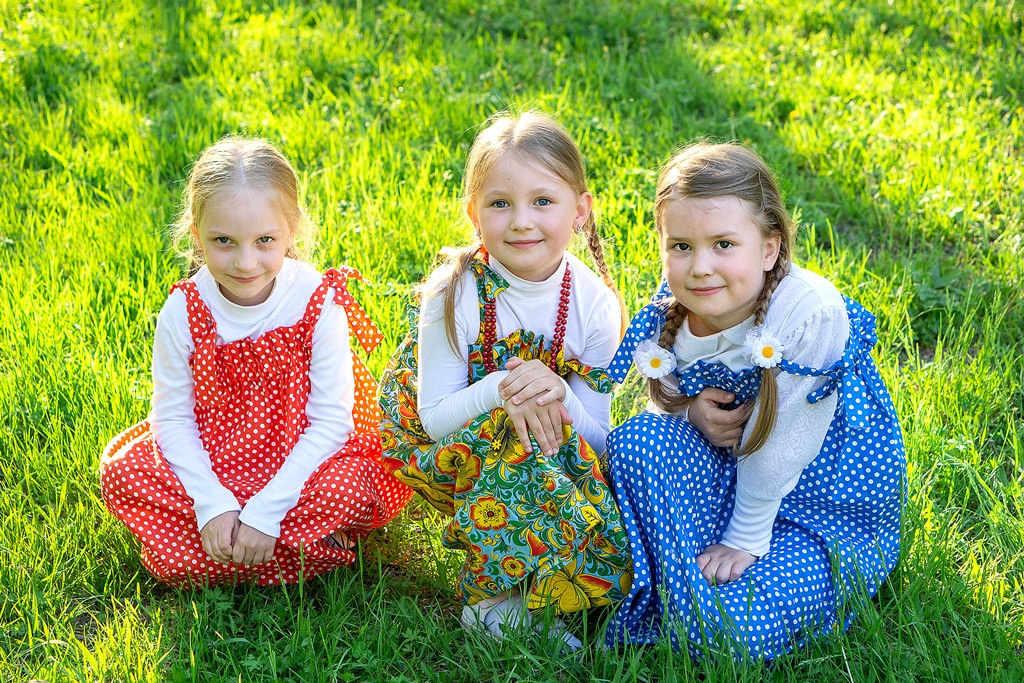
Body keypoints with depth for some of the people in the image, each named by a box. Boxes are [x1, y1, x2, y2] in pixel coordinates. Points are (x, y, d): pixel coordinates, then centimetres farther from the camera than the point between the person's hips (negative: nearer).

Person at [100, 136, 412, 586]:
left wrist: (265, 511, -24)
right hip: (209, 460, 3)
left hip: (297, 459, -2)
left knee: (349, 487, -31)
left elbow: (330, 419, -18)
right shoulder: (183, 311, -14)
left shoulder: (319, 305, -19)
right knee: (121, 474, -21)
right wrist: (212, 503, -23)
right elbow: (172, 415, -9)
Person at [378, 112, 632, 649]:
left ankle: (498, 596, -4)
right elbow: (435, 418, -15)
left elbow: (596, 441, -10)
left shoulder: (595, 305, -11)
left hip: (562, 457, 2)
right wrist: (498, 392, -35)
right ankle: (494, 598, -18)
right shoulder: (454, 293, -17)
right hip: (450, 457, -1)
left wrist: (561, 397, -32)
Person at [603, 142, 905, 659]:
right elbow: (666, 399, 5)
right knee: (636, 439, -20)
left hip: (828, 507, -5)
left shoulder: (811, 314, -29)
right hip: (729, 474, 6)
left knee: (726, 627, -24)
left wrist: (745, 540, -16)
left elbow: (778, 442, -23)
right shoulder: (671, 314, -10)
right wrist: (692, 414, -19)